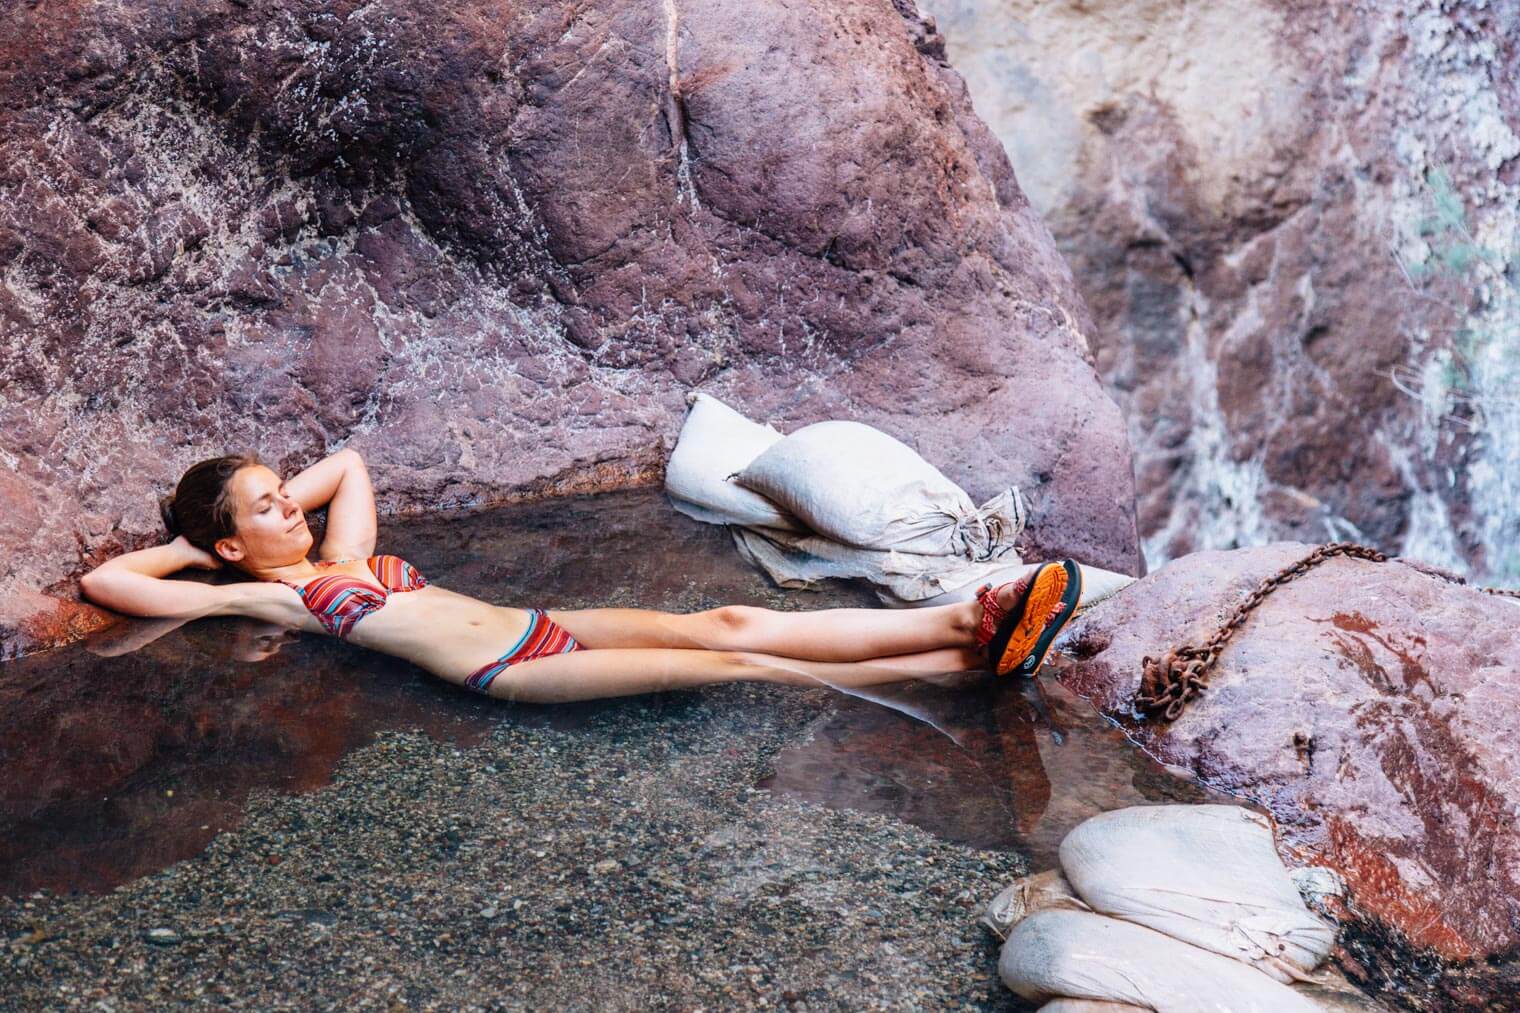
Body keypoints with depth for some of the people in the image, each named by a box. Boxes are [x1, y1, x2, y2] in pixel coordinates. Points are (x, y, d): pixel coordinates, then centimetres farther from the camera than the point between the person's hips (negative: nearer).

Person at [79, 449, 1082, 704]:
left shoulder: (343, 556, 21)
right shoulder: (268, 599, 4)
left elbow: (349, 460, 40)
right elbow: (102, 580, 2)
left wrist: (281, 495, 28)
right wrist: (193, 543, 14)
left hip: (537, 625, 7)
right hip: (510, 674, -7)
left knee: (727, 624, -11)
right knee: (719, 658, -17)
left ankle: (968, 627, -18)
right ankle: (958, 658, -18)